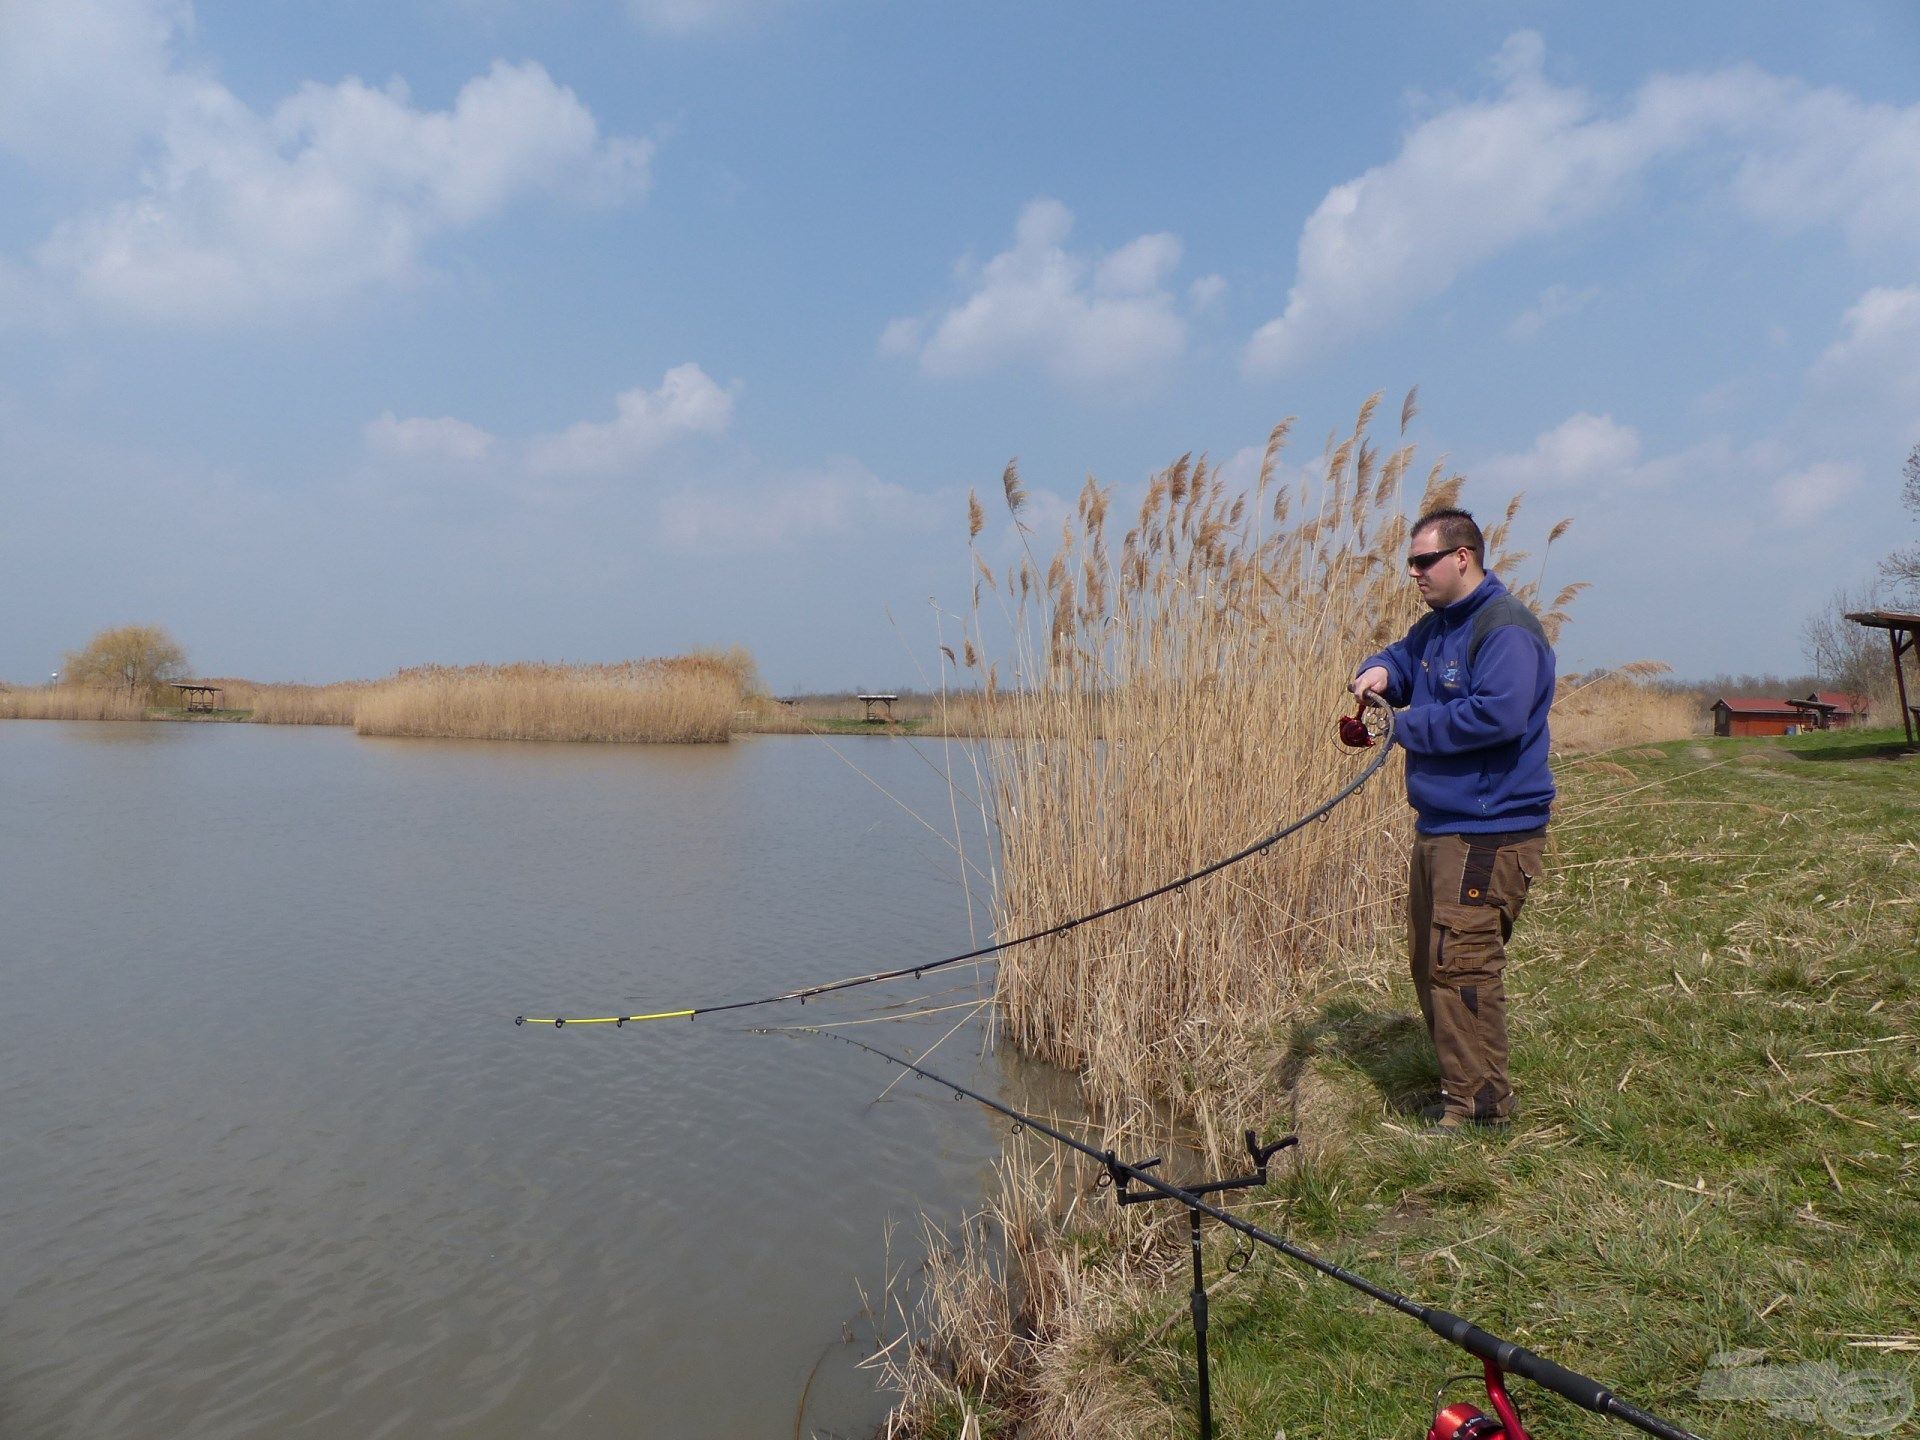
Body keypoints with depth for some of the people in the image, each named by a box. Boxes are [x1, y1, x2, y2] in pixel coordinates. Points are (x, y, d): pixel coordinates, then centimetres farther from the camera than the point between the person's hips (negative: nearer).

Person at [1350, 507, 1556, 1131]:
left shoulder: (1506, 629, -16)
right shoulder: (1438, 625, 15)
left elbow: (1498, 714, -28)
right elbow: (1403, 659, 28)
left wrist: (1409, 726, -17)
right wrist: (1380, 670, 2)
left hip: (1490, 832, -10)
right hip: (1438, 824, 10)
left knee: (1461, 964, -10)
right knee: (1429, 960, 16)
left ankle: (1480, 1107, 0)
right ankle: (1460, 1085, 29)